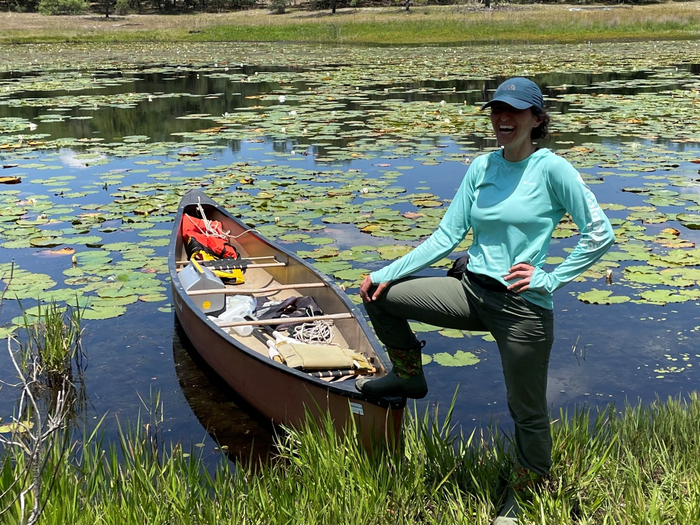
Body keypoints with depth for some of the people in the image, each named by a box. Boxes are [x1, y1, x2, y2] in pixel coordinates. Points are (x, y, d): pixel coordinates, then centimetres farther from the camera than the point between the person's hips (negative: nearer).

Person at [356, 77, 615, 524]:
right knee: (379, 294, 5)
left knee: (528, 413, 8)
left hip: (523, 308, -5)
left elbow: (601, 234, -10)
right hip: (472, 293, 6)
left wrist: (551, 278, -12)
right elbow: (447, 237, 6)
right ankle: (408, 376, 26)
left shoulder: (551, 168, -10)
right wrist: (387, 273, 1)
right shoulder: (481, 167, 6)